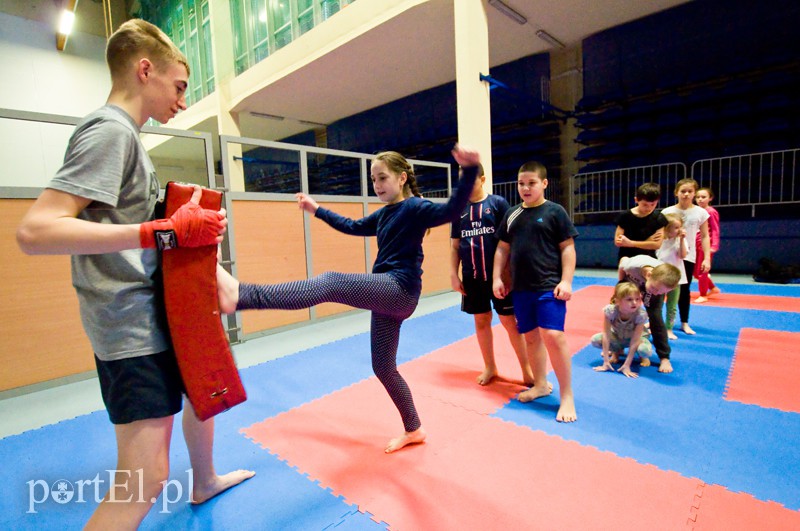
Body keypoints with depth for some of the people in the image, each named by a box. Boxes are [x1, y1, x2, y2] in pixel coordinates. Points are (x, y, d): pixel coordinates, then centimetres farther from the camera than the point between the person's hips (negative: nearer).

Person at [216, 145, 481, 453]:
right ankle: (413, 430, 30)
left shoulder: (415, 207, -6)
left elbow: (453, 210, -23)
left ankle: (241, 295, -40)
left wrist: (469, 170, -37)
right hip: (387, 297, 10)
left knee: (331, 283, -27)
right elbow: (352, 227, 33)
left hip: (400, 291, -10)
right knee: (383, 368, 13)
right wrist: (317, 210, 37)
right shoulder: (383, 215, 19)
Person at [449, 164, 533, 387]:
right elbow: (455, 246, 9)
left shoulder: (498, 203, -4)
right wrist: (454, 274, 3)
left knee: (509, 320, 3)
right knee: (481, 320, 13)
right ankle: (490, 367, 31)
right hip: (472, 276, 4)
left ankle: (527, 370, 19)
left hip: (498, 274, -3)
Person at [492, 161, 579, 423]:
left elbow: (568, 247, -3)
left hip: (549, 286, -5)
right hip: (521, 288, 5)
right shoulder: (512, 214, 10)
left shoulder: (555, 211, -2)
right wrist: (497, 278, 8)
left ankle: (567, 396, 5)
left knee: (553, 336, -12)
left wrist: (566, 281, -10)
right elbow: (502, 248, 14)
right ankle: (541, 384, 31)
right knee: (530, 336, 13)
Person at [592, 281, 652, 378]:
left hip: (634, 338, -1)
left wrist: (627, 365, -35)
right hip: (616, 337, 2)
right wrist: (606, 362, -33)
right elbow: (606, 335, -31)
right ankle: (616, 351, 6)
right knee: (595, 339, -26)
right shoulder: (610, 310, -34)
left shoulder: (641, 314, -35)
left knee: (646, 350, -35)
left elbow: (634, 341, -33)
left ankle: (642, 357, 4)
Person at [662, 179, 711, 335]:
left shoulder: (700, 213, 0)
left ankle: (684, 323, 21)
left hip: (687, 256, 1)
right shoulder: (667, 212, -3)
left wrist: (707, 258, -4)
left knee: (684, 290, 9)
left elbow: (705, 237, 2)